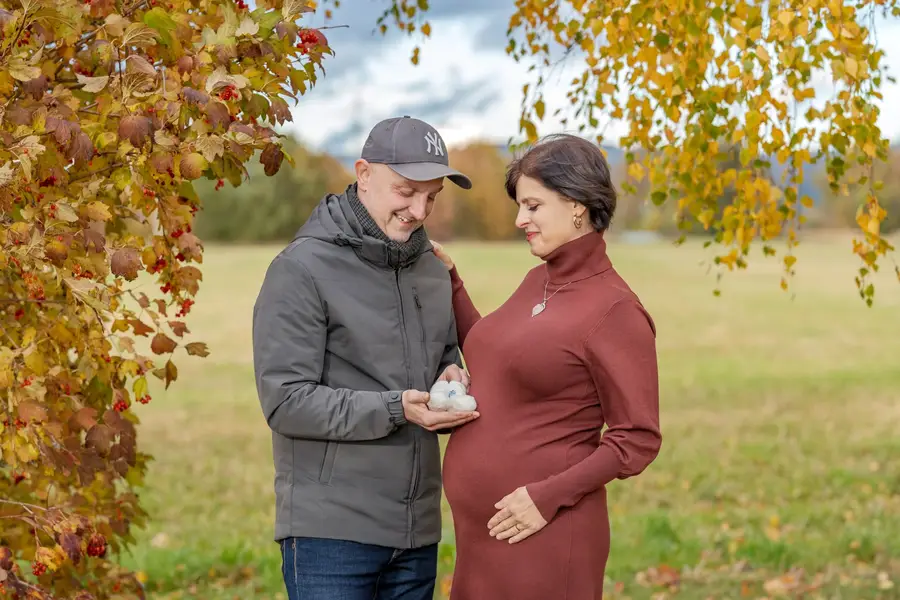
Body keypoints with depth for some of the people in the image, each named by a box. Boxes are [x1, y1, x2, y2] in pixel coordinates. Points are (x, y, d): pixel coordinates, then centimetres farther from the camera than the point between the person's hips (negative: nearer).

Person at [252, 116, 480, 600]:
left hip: (417, 532, 7)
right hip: (330, 530, -6)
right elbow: (285, 401, -14)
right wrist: (395, 409, -22)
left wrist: (452, 381, -1)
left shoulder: (431, 269, 13)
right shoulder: (303, 269, -9)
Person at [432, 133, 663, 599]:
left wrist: (550, 496, -19)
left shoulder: (614, 309, -13)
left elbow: (637, 440, -13)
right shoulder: (538, 281, 10)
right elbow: (491, 357, 23)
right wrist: (449, 281, 15)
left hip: (542, 536, -8)